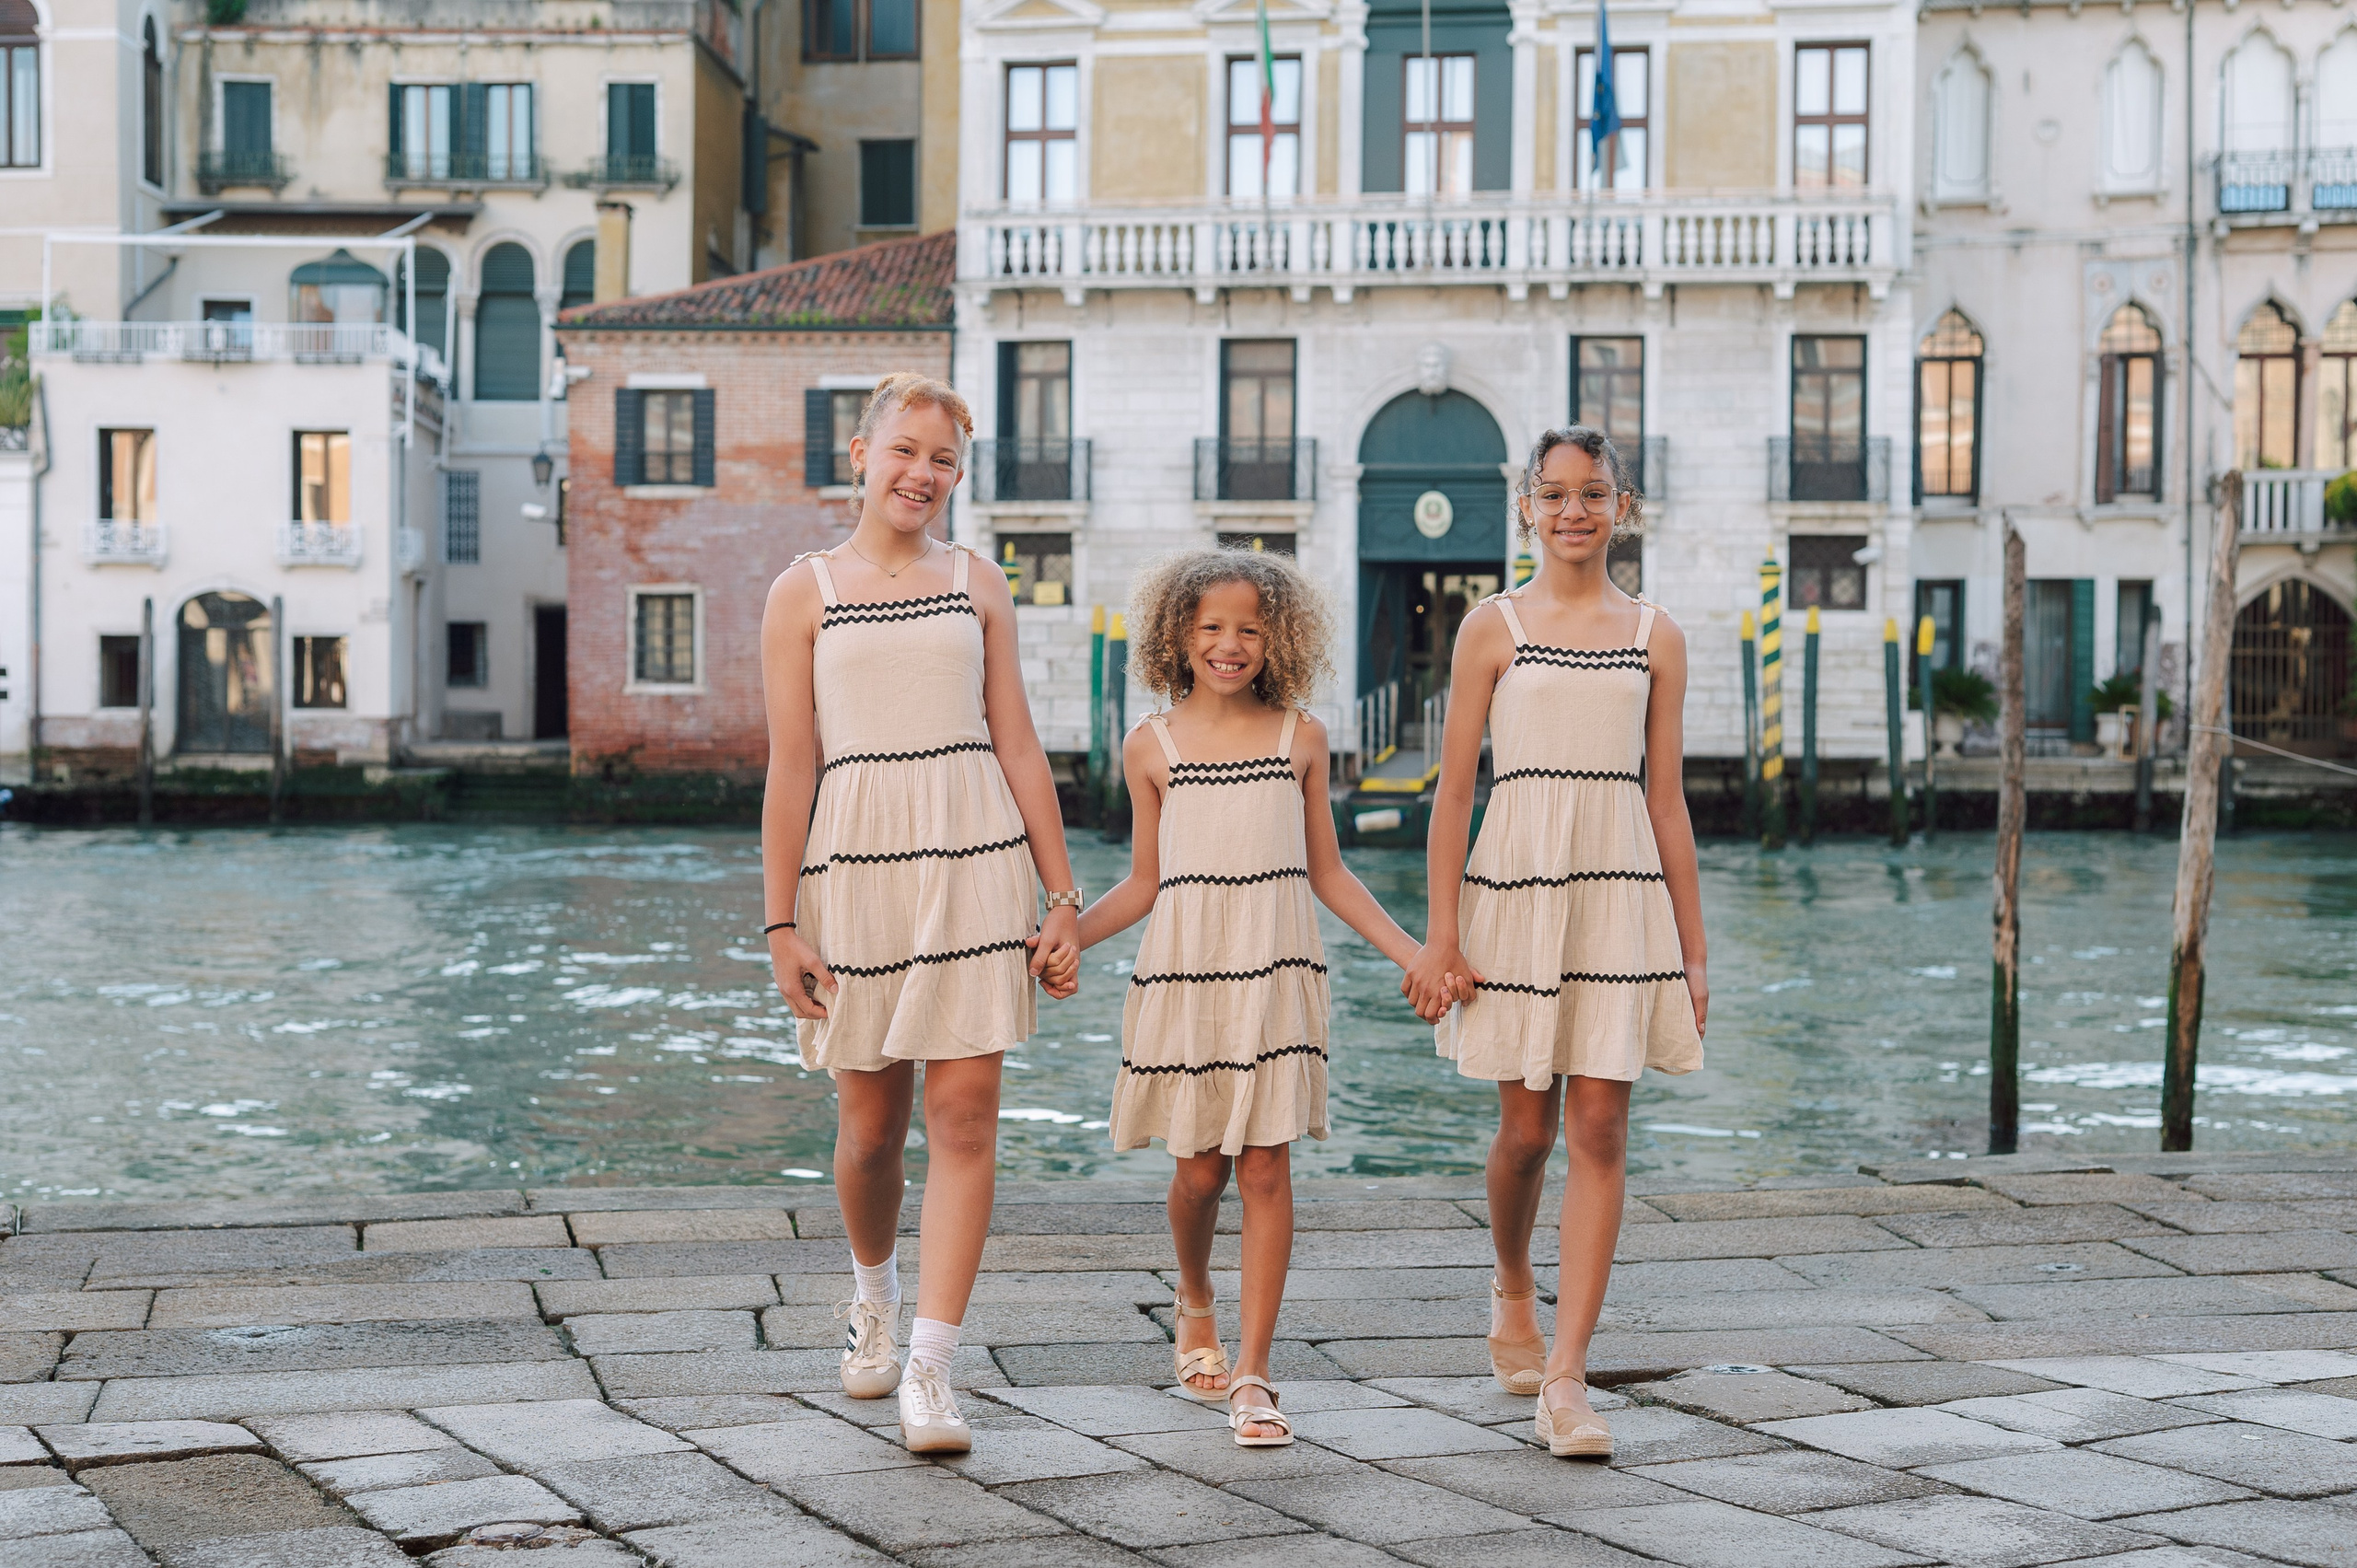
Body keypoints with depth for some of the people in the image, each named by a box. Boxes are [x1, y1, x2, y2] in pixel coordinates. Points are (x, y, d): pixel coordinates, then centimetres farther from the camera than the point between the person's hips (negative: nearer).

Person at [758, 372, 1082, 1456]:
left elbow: (1017, 745, 9)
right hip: (855, 859, -1)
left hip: (975, 856, 1)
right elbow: (789, 769, 1)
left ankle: (929, 1367, -5)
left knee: (965, 1112, -7)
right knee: (870, 1122, 8)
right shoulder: (803, 593, 4)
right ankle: (874, 1295, 38)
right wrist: (780, 924, -3)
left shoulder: (977, 587, 9)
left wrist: (1062, 895, 6)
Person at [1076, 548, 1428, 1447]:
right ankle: (1194, 1303, 36)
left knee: (1266, 1168, -4)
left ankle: (1252, 1372, 1)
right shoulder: (1151, 747, 4)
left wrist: (1413, 953, 5)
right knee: (1200, 1168, 5)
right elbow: (1145, 883, 8)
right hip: (1183, 970, 0)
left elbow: (1327, 872, 11)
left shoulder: (1300, 739, 5)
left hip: (1276, 972, 0)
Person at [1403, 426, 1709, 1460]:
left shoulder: (1655, 638, 8)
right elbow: (1453, 789, 1)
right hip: (1516, 880, -1)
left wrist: (1692, 948, 8)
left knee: (1600, 1130, -4)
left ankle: (1565, 1378, -3)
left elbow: (1667, 799, 10)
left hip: (1621, 889, 1)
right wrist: (1442, 934, -5)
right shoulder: (1492, 629, 2)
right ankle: (1512, 1291, 36)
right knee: (1527, 1125, 6)